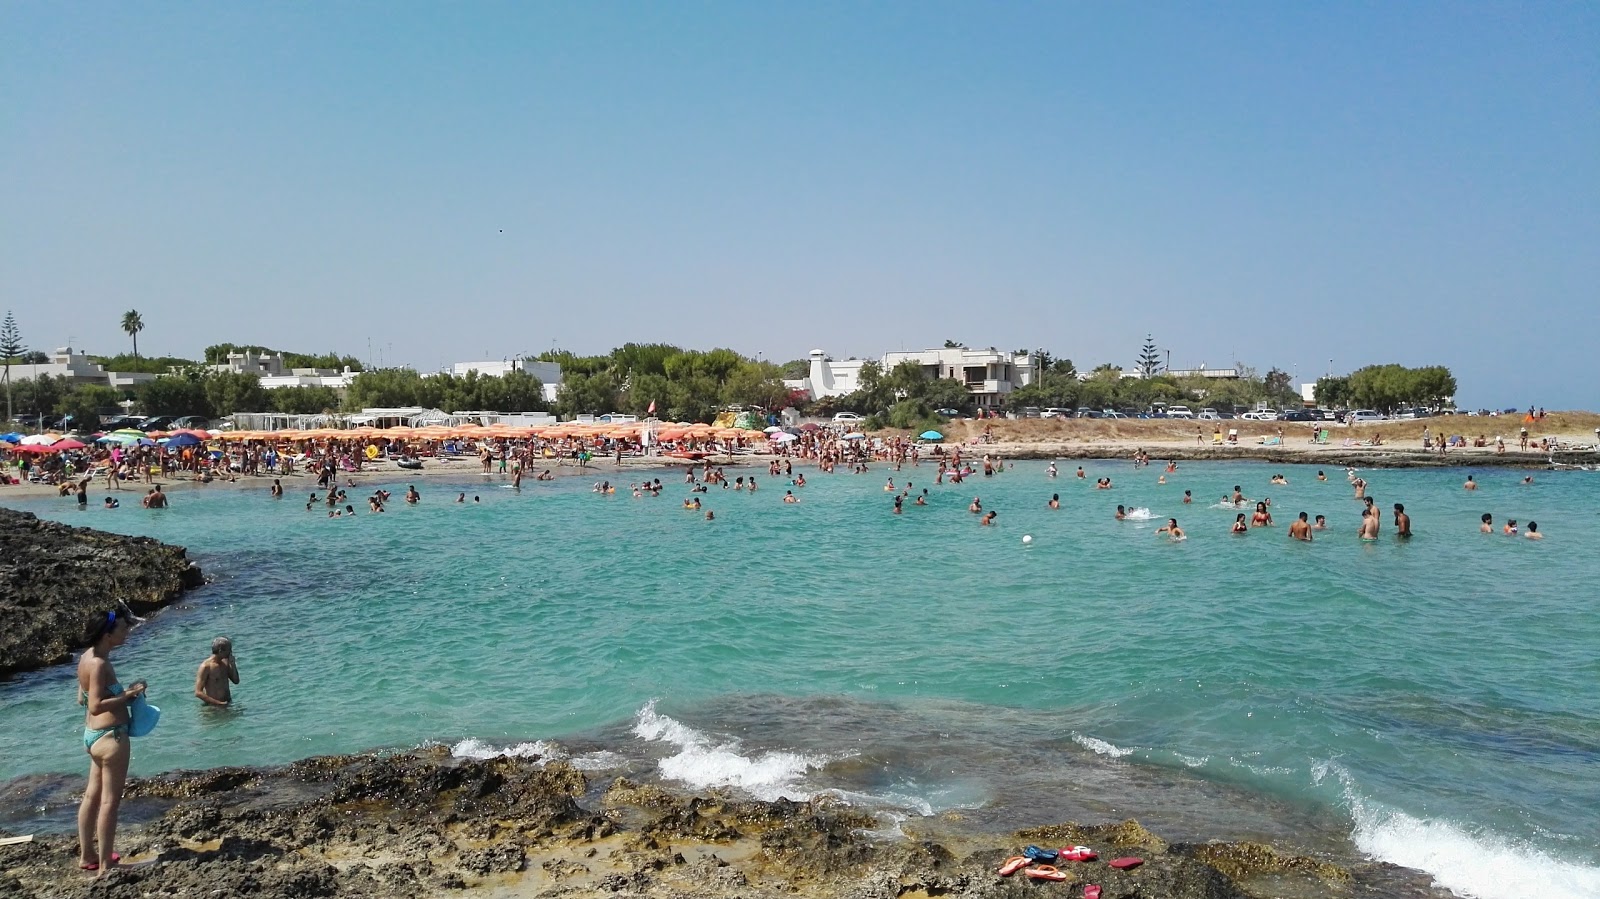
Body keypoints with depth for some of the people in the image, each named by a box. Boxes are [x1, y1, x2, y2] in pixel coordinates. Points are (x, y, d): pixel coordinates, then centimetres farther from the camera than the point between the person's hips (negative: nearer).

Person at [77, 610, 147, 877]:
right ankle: (105, 866, 3)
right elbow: (96, 706, -27)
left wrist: (122, 693, 9)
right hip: (110, 736, -10)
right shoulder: (99, 663, -22)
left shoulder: (89, 656, 8)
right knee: (110, 801, -3)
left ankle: (87, 855, 32)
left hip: (93, 734, 10)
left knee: (92, 795, 20)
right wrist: (128, 695, -21)